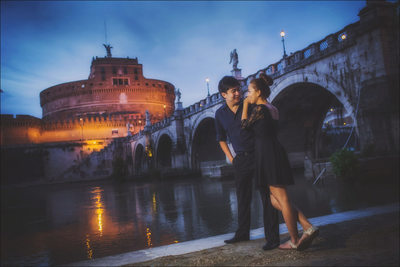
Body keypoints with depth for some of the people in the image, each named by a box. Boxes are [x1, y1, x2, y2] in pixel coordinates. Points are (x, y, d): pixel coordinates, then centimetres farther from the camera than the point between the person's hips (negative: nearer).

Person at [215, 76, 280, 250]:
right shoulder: (220, 114, 6)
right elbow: (221, 139, 17)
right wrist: (230, 157, 10)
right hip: (241, 159, 4)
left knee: (266, 196, -4)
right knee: (242, 198, 15)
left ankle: (272, 238, 4)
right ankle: (242, 233, 31)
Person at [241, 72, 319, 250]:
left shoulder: (259, 108, -11)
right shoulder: (273, 109, 17)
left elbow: (244, 125, 0)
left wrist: (245, 106, 8)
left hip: (267, 155, -9)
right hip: (275, 153, 9)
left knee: (282, 199, -1)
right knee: (275, 199, 13)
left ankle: (295, 241, 11)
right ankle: (308, 227, 9)